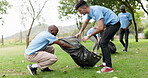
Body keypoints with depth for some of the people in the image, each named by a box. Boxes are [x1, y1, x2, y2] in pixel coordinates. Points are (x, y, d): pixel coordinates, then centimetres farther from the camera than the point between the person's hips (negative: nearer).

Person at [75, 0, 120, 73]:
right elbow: (85, 22, 26)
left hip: (114, 23, -10)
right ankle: (105, 63, 20)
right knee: (102, 43, 12)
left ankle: (109, 67, -19)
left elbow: (100, 28, -31)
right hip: (109, 24, 10)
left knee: (103, 42, -18)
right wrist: (80, 32, 22)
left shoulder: (96, 11, -26)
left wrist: (88, 36, -23)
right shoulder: (89, 12, 5)